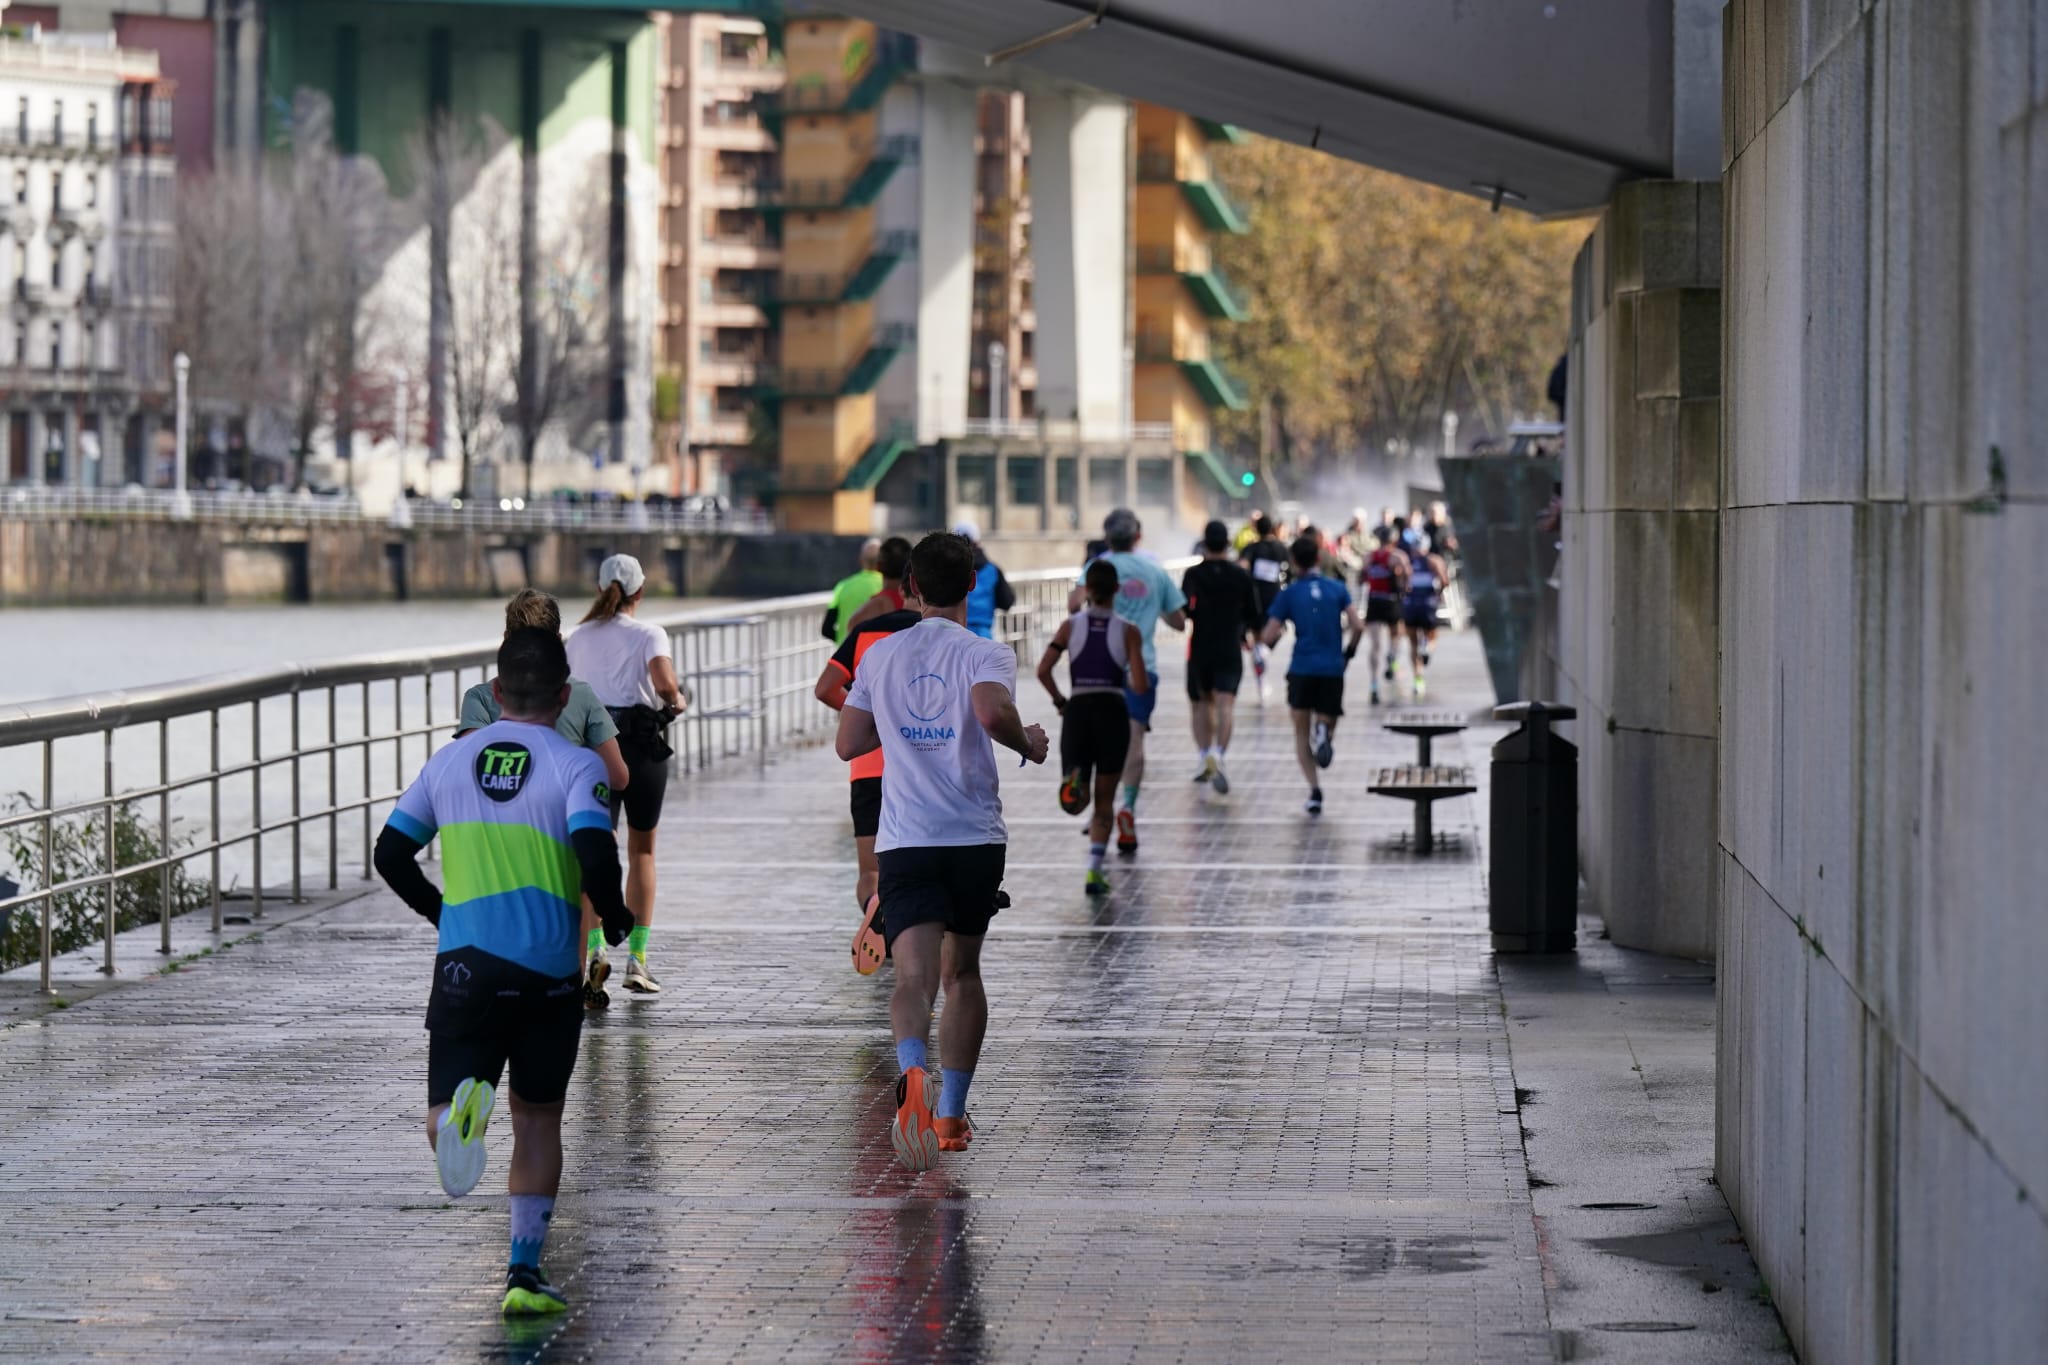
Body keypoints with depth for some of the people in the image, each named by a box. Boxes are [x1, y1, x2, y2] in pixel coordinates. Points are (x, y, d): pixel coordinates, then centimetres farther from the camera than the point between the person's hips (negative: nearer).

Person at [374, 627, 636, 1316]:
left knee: (441, 1117, 1)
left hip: (465, 964, 1)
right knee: (538, 1117, 15)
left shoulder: (449, 760, 11)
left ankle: (461, 1108, -36)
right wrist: (613, 917, 4)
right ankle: (525, 1271, 9)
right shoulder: (576, 765, -1)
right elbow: (596, 857, -16)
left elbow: (390, 855, 11)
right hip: (548, 971, -1)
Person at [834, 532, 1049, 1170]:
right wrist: (1029, 744, -4)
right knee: (962, 971, 17)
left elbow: (849, 743, 13)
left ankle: (913, 1074, -42)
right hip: (975, 837, -1)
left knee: (914, 976, -12)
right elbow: (993, 710, -24)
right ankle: (951, 1115, 20)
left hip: (904, 841, 1)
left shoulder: (881, 655, 9)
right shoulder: (984, 654, -3)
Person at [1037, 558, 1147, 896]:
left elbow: (1043, 670, -6)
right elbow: (1140, 685, -8)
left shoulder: (1071, 625, 2)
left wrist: (1059, 701, 9)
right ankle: (1094, 871, 3)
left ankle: (1074, 780, -30)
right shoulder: (1128, 631, -2)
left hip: (1077, 712, 1)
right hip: (1113, 713, -1)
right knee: (1104, 800, 11)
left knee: (1078, 798, 7)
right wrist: (1139, 684, 15)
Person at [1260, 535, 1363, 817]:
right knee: (1326, 723, 16)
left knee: (1302, 734, 12)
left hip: (1302, 669, -1)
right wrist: (1348, 651, 13)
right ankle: (1324, 733, -23)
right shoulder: (1337, 589, 4)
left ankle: (1315, 789, -6)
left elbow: (1269, 637, -5)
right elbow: (1357, 627, -5)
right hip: (1332, 670, 1)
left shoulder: (1289, 593, -1)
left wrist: (1279, 632, 18)